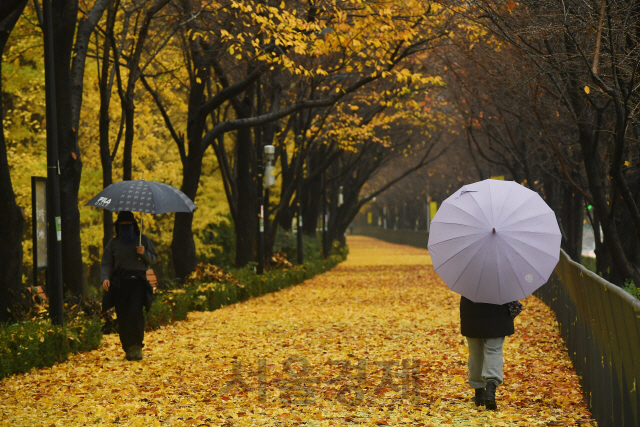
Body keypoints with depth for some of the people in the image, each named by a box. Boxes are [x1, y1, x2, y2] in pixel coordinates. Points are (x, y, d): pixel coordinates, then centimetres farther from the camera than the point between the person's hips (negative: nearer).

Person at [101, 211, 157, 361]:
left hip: (138, 281, -2)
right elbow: (106, 263, 10)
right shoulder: (113, 243, 15)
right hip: (119, 283, 2)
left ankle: (137, 346, -10)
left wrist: (144, 253, -6)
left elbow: (154, 258, 15)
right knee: (122, 317, -4)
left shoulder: (143, 240, 14)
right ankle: (128, 349, 3)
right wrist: (105, 278, -8)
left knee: (135, 313, -18)